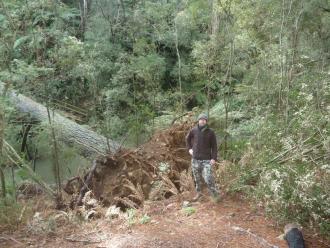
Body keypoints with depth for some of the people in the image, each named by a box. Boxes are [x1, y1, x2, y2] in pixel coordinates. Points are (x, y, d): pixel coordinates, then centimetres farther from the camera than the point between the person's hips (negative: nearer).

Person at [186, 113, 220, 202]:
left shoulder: (210, 132, -6)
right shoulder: (193, 130, 0)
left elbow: (214, 146, -2)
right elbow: (187, 139, 20)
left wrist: (214, 158, -10)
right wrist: (189, 148, 10)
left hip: (206, 159, -3)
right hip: (195, 159, 3)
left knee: (208, 179, -11)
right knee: (197, 178, 13)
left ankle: (215, 195, 5)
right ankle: (198, 193, 31)